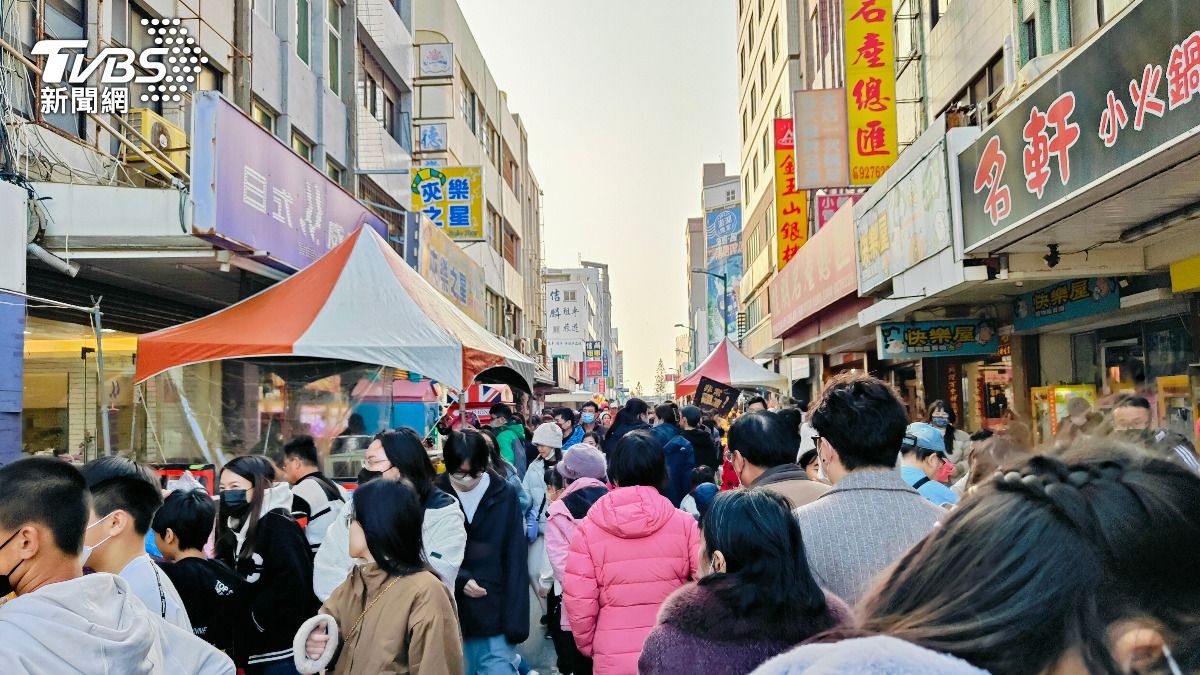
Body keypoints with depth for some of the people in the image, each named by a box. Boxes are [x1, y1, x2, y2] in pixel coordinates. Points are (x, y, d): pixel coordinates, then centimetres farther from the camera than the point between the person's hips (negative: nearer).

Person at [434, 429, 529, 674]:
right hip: (450, 619, 1)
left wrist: (515, 621, -9)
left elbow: (516, 561, -3)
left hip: (496, 618, -1)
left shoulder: (505, 495, -3)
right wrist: (459, 581, -16)